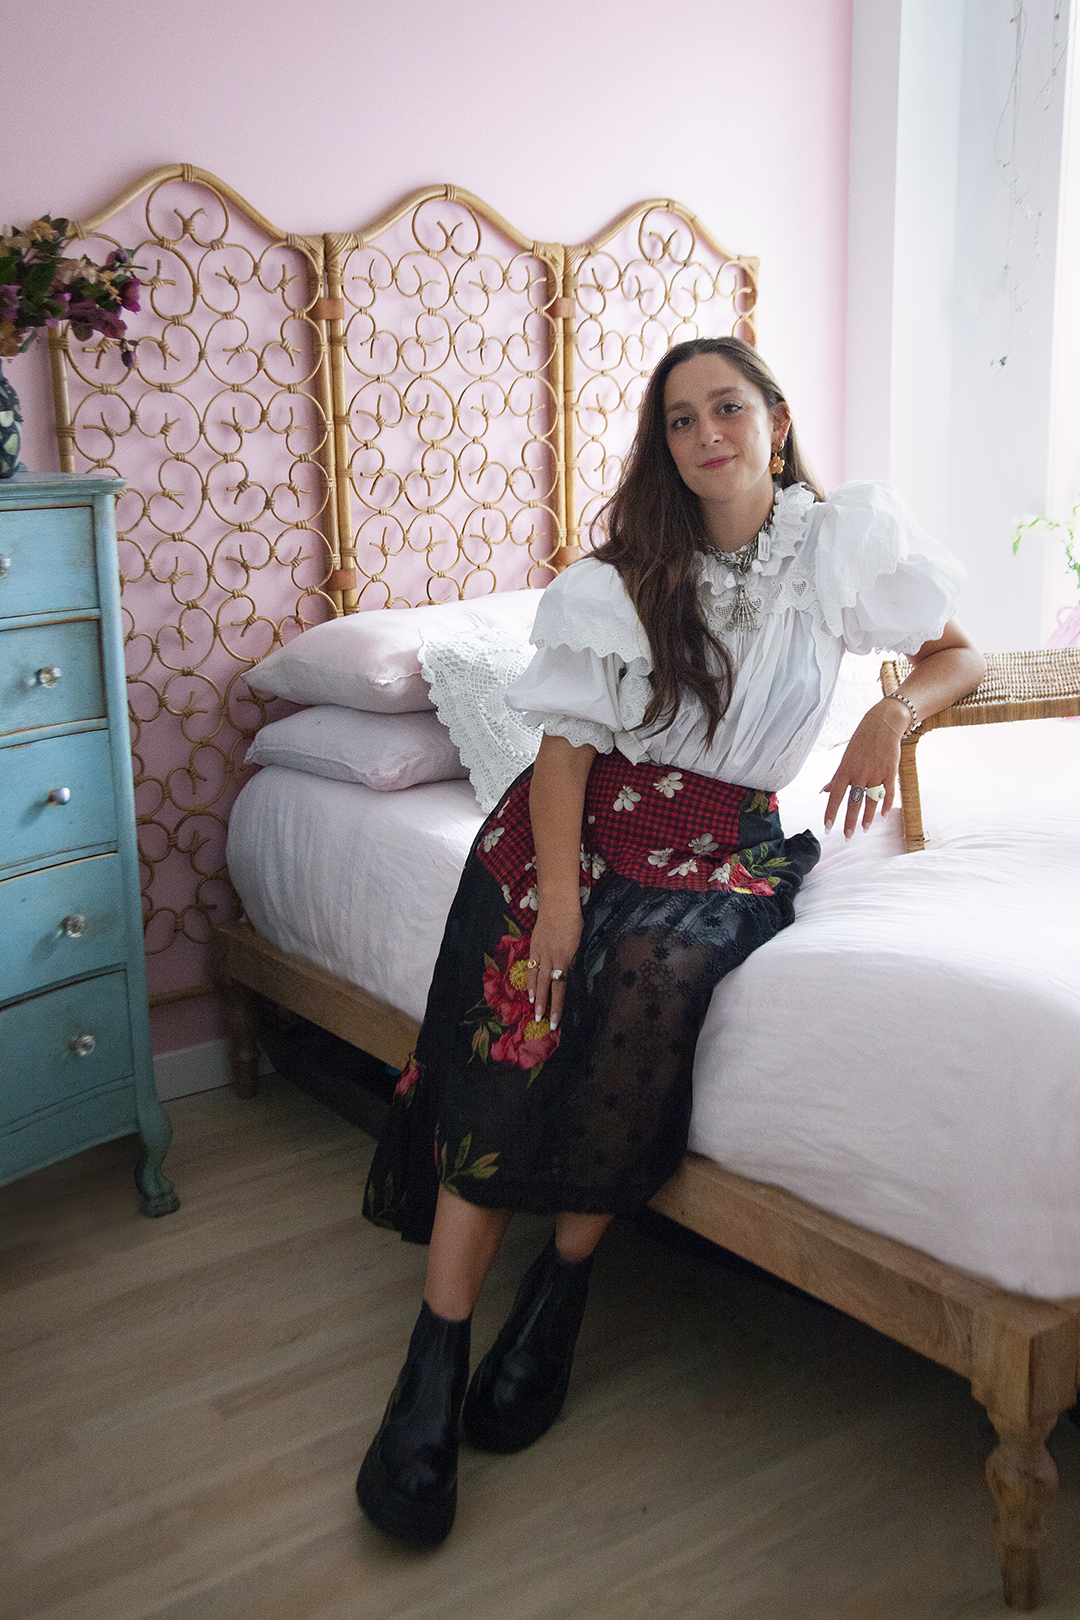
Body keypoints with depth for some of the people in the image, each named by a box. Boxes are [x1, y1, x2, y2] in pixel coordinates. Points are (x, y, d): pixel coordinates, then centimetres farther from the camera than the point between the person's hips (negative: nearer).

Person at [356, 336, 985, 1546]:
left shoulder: (845, 538, 5)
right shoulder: (631, 568, 4)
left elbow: (957, 654, 15)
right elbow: (567, 740, -4)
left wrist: (894, 715, -9)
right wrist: (561, 895, -20)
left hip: (723, 845, 0)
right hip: (582, 824, 1)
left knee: (651, 976, -34)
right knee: (517, 1022, -25)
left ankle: (558, 1288, -16)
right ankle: (432, 1368, -23)